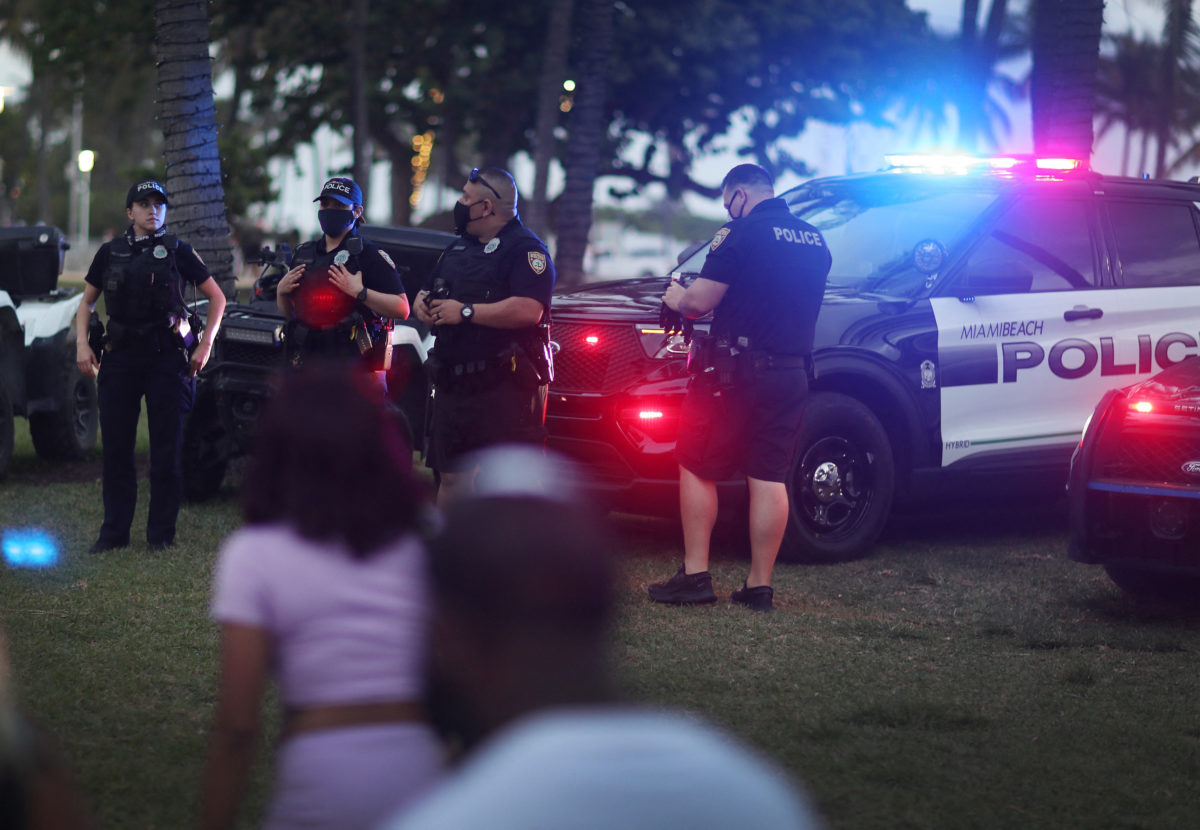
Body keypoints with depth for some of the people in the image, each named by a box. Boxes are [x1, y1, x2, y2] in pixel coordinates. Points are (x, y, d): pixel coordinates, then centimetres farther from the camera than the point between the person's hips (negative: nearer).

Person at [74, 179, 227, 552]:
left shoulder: (177, 250, 3)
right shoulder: (110, 252, 9)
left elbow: (217, 297, 7)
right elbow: (87, 301, 17)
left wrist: (205, 345, -1)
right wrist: (82, 344, 3)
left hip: (167, 356, -2)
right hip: (121, 355, 2)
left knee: (166, 448, -1)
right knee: (116, 447, 2)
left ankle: (161, 532, 6)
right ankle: (114, 531, 10)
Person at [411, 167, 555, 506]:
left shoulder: (525, 249, -8)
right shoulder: (458, 248, 20)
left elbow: (527, 310, -23)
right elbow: (427, 291, 30)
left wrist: (466, 312, -18)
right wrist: (422, 303, 4)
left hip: (505, 385, -8)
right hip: (454, 384, 8)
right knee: (450, 477, 13)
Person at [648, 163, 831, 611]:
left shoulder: (742, 233, -10)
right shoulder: (814, 240, 13)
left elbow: (700, 300, -13)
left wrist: (676, 298, 10)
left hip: (736, 370, -6)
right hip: (791, 372, 6)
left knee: (697, 468, 4)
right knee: (769, 477, 7)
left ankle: (695, 574, 1)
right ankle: (760, 585, 7)